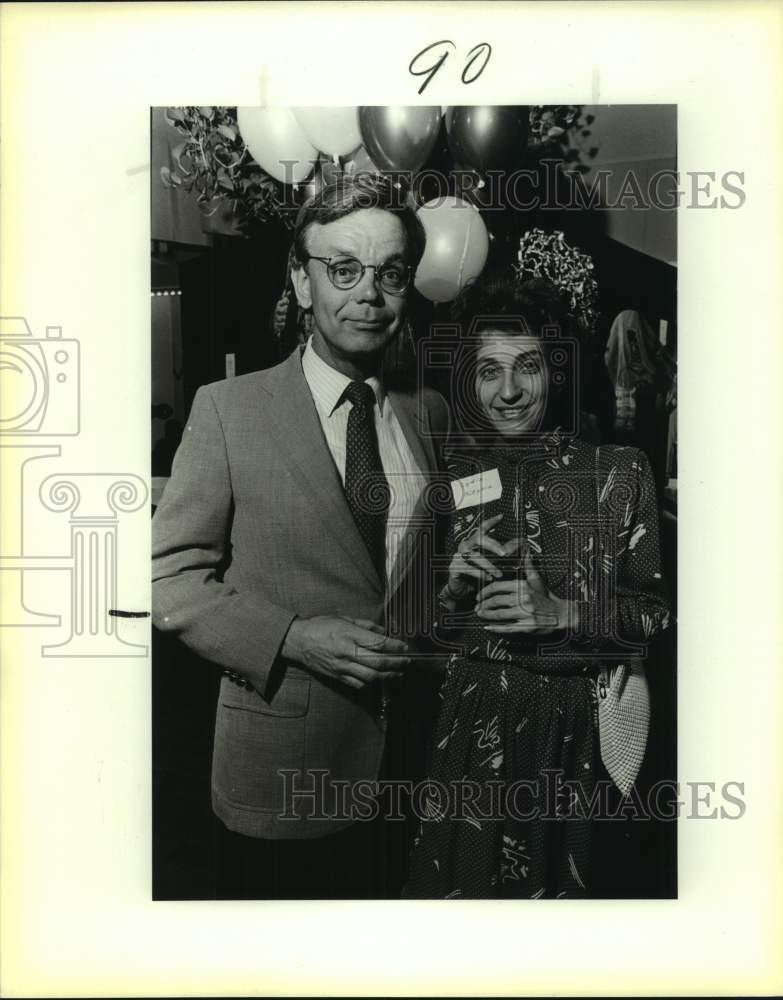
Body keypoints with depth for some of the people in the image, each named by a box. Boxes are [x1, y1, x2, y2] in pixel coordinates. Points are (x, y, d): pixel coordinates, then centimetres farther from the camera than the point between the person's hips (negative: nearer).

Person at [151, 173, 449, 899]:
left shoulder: (429, 413, 4)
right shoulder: (227, 409, -8)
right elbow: (171, 575, -9)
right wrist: (292, 638, -20)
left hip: (412, 761, 4)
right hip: (283, 769, -3)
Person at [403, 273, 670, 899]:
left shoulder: (619, 472, -3)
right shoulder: (446, 477, 0)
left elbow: (655, 610, -1)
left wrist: (563, 613, -16)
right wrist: (451, 585, -13)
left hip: (575, 728, 0)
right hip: (466, 723, 1)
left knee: (554, 883, 13)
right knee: (457, 879, 10)